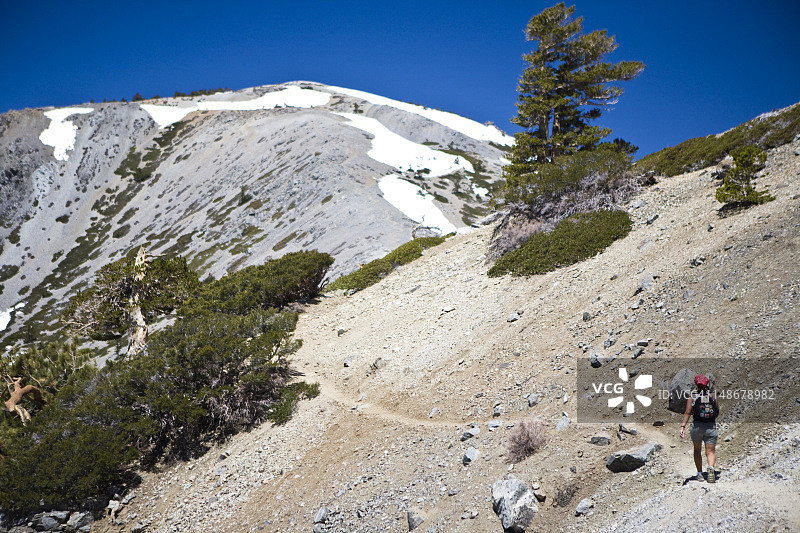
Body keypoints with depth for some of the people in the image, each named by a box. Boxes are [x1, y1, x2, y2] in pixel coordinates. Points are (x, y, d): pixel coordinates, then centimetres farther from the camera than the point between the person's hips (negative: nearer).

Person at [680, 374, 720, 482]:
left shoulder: (692, 396, -2)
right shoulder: (713, 395, 2)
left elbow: (687, 412, -12)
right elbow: (718, 412, 11)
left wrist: (683, 426, -14)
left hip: (697, 426, 0)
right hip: (711, 426, 0)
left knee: (697, 450, 17)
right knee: (710, 451, 0)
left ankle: (699, 474, 15)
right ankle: (711, 467, -29)